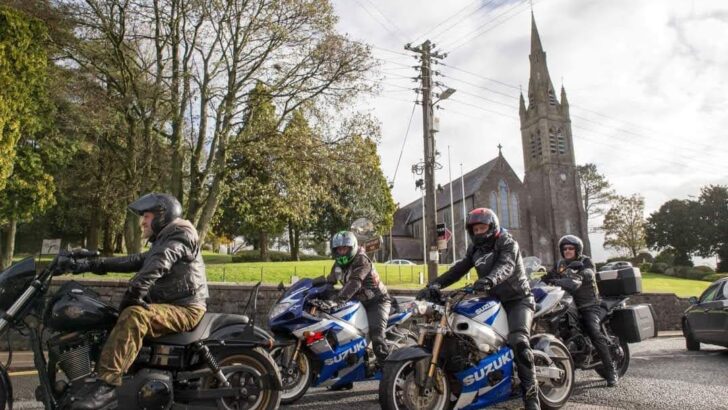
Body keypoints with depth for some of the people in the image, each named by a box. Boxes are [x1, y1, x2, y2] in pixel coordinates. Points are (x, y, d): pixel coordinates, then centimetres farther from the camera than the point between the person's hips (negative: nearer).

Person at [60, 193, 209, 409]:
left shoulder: (180, 233, -5)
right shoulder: (162, 241, 25)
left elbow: (158, 264, -23)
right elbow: (135, 261, 13)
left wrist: (134, 292, -33)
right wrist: (91, 264, 5)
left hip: (184, 309, -10)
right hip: (169, 305, 10)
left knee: (134, 316, -30)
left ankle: (107, 384, -34)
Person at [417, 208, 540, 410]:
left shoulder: (507, 243, -13)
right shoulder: (475, 248, 8)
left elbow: (506, 266, -33)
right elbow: (459, 268, -2)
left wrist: (489, 280, -55)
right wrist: (435, 284, -18)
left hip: (517, 300, -7)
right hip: (493, 300, 7)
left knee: (519, 342, -25)